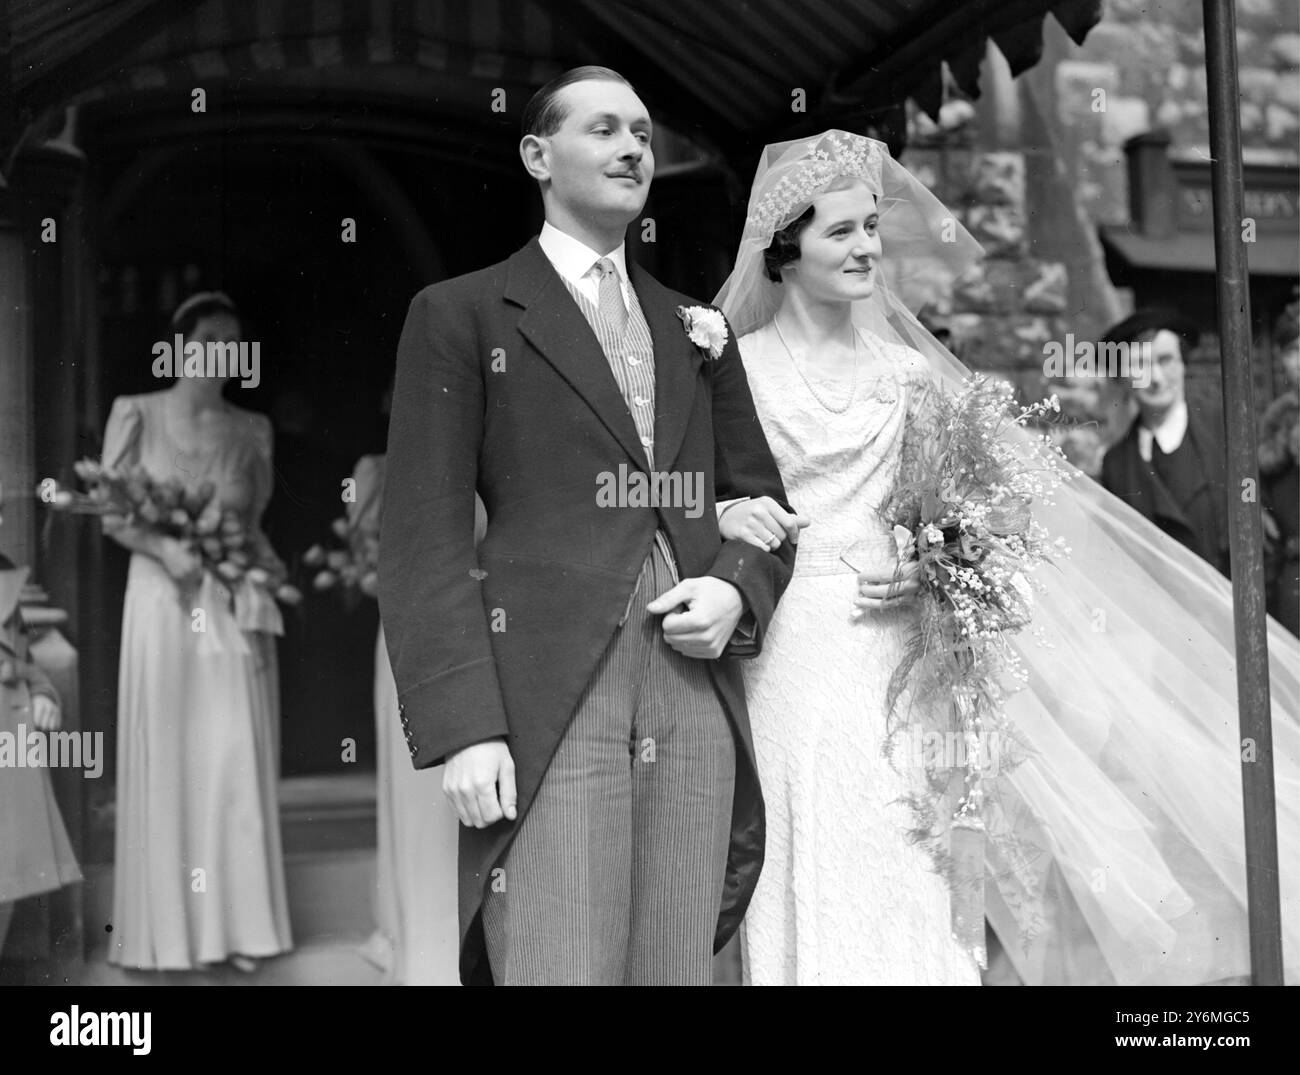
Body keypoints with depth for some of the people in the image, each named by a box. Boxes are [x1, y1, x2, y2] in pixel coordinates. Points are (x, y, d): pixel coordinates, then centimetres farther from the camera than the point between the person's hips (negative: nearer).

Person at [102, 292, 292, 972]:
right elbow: (113, 514, 0)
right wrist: (164, 549, -16)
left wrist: (265, 565, -4)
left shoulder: (252, 429, 10)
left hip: (235, 607, 3)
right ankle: (165, 929, 10)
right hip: (163, 597, -3)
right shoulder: (137, 414, 1)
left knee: (236, 760, 1)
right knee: (164, 761, 1)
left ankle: (237, 922, 8)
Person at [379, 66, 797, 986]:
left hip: (697, 700, 5)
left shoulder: (697, 330, 20)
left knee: (677, 974, 6)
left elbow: (760, 498, 24)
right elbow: (424, 540, -2)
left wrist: (739, 588, 1)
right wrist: (464, 728, -13)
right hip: (544, 708, -4)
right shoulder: (461, 315, 5)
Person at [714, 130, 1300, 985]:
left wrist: (922, 569, -4)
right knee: (803, 873, -2)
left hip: (884, 649, 3)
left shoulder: (901, 368, 10)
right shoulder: (735, 365, 2)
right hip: (777, 651, -2)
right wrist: (721, 515, -18)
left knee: (895, 873, 0)